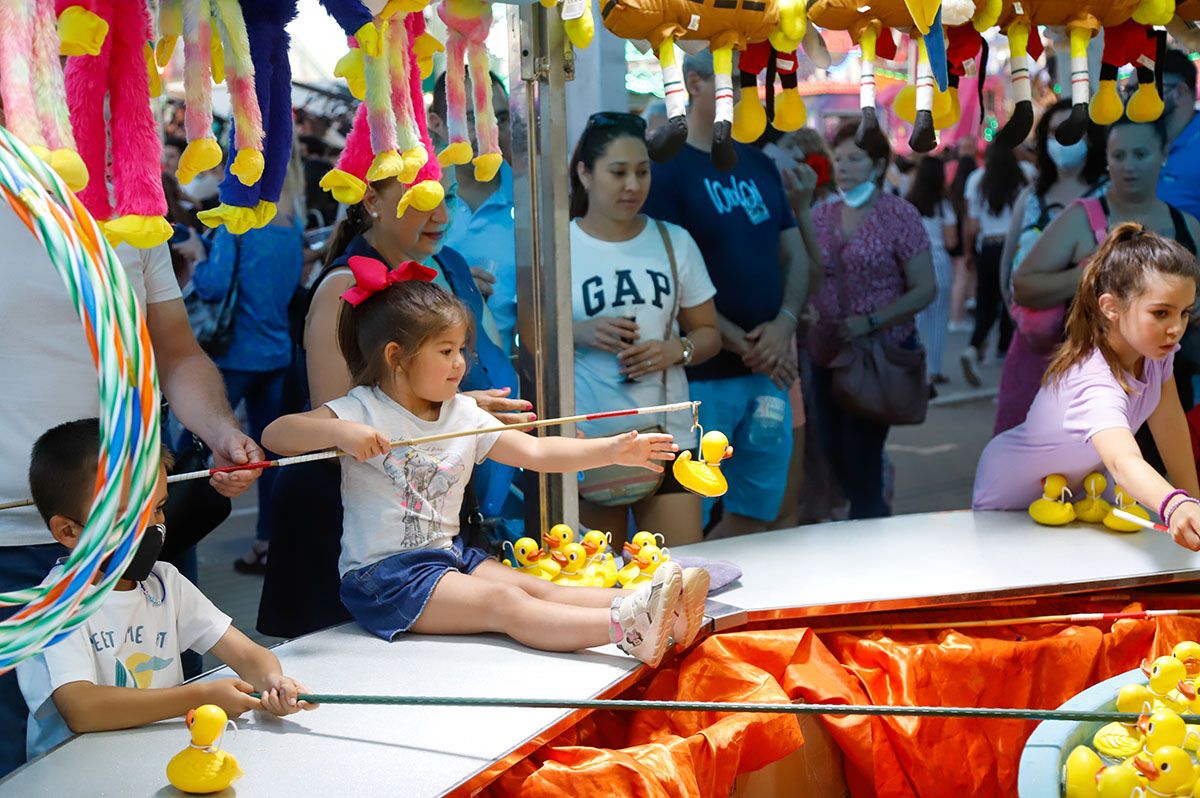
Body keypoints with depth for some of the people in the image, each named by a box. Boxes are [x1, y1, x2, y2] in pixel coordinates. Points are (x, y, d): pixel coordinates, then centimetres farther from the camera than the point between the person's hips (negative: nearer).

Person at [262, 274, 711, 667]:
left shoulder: (463, 415, 9)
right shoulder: (363, 412, -8)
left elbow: (535, 451, 3)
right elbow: (275, 436, -19)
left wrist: (612, 451, -8)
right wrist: (339, 432, -37)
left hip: (450, 556, 7)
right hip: (383, 574, -7)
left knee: (536, 589, -16)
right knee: (506, 603, -25)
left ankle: (649, 608, -35)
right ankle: (627, 629, -47)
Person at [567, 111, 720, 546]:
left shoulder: (674, 242, 10)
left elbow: (708, 332, 13)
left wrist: (675, 350, -8)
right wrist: (579, 334, -18)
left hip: (666, 431, 2)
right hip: (586, 438, -2)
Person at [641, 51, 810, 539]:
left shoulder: (760, 166, 14)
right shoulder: (667, 169, -7)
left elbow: (795, 254, 14)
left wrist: (784, 324, -5)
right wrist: (743, 346, -15)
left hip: (768, 371, 7)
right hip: (701, 375, -6)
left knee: (755, 516, 10)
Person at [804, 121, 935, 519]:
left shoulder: (899, 215, -8)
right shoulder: (822, 216, 6)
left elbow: (924, 289, -10)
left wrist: (870, 322, -20)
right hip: (826, 353, 5)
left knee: (861, 454, -4)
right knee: (831, 449, 10)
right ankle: (877, 517, 31)